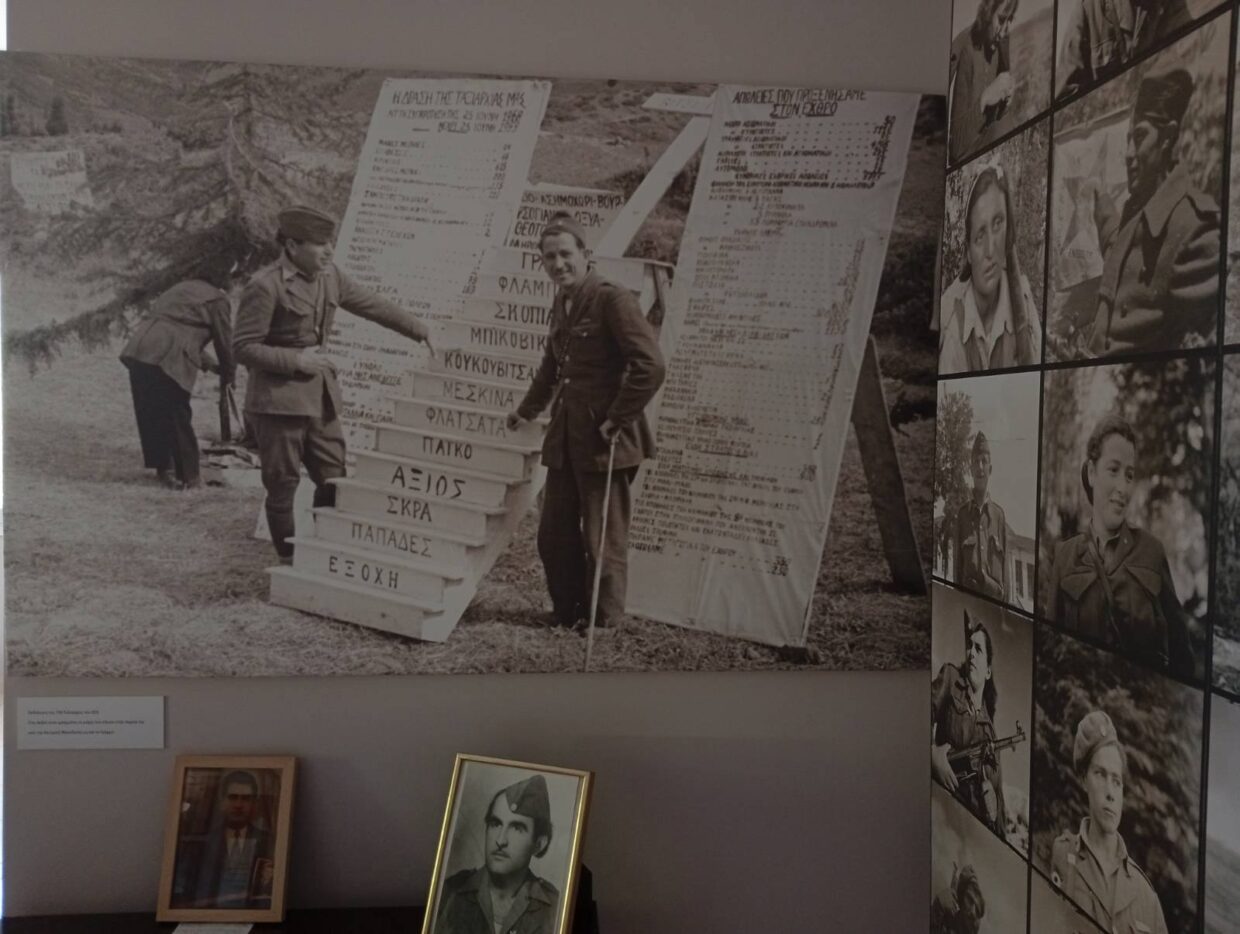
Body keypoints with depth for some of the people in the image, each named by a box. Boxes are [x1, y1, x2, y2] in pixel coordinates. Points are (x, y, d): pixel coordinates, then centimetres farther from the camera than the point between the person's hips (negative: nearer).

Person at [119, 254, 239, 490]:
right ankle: (188, 476, 9)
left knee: (151, 414, 16)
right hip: (167, 358, -8)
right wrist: (227, 376, 22)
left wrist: (208, 363, 40)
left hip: (137, 351, 8)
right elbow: (224, 340, 8)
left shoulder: (182, 288, 29)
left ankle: (163, 467, 26)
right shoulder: (217, 298, 5)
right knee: (177, 419, 0)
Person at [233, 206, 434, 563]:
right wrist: (297, 360, -20)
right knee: (283, 486, 5)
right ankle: (290, 562, 19)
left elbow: (373, 305, 13)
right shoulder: (265, 286, -17)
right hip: (279, 400, -7)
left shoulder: (329, 275, 3)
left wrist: (420, 331, 11)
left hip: (320, 397, 7)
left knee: (333, 479, 11)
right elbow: (243, 348, -15)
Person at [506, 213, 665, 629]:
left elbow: (650, 365, -20)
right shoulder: (562, 303, 13)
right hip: (565, 437, 9)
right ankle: (567, 614, 30)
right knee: (553, 534, 14)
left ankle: (604, 626, 16)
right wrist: (528, 410, 36)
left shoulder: (612, 299, -13)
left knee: (603, 539, 1)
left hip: (604, 439, -8)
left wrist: (617, 419, -17)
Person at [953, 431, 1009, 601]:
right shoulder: (962, 512, 3)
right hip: (968, 593, -1)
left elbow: (1004, 562, 7)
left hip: (994, 595, 1)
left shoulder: (999, 514, 5)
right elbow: (957, 562, 4)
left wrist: (1003, 595, 3)